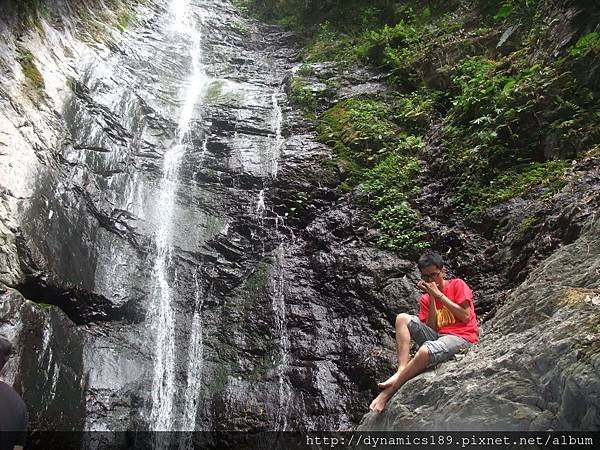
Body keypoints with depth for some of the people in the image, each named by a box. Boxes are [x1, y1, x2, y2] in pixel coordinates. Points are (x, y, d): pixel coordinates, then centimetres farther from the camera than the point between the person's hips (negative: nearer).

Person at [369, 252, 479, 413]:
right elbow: (431, 328, 3)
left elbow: (465, 317, -8)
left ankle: (388, 391, -28)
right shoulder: (425, 298, 15)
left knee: (425, 351, -36)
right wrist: (431, 298, -5)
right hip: (437, 337, 6)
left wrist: (438, 294, -8)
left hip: (461, 338, -6)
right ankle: (401, 370, -27)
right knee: (402, 318, -13)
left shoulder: (457, 285, 4)